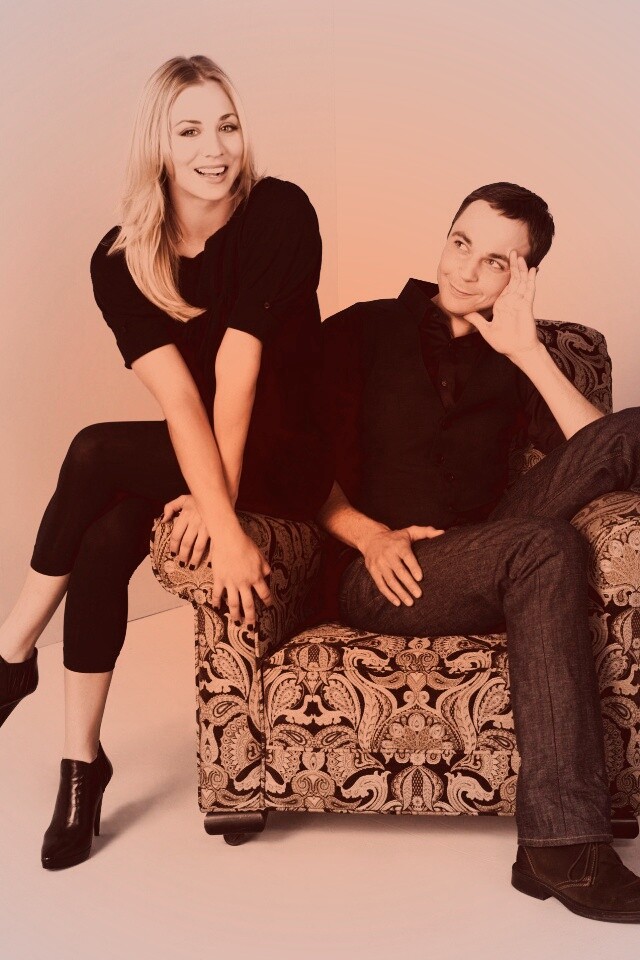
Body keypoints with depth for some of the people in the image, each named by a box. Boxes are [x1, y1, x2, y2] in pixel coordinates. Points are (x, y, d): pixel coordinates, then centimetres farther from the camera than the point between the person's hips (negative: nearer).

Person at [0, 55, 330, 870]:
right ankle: (81, 762, -5)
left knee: (95, 455, -22)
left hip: (284, 458, -4)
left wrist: (219, 502, -21)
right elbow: (177, 392, -17)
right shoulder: (121, 259, -6)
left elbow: (237, 367, -20)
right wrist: (224, 525, -27)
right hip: (186, 453, 4)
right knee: (104, 539, -22)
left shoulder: (278, 214, -14)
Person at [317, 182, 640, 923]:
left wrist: (528, 351, -6)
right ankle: (561, 848, -41)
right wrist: (369, 535, -16)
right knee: (544, 547, -36)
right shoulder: (362, 331, 10)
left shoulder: (510, 358, 18)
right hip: (382, 577, -4)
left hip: (484, 565, 4)